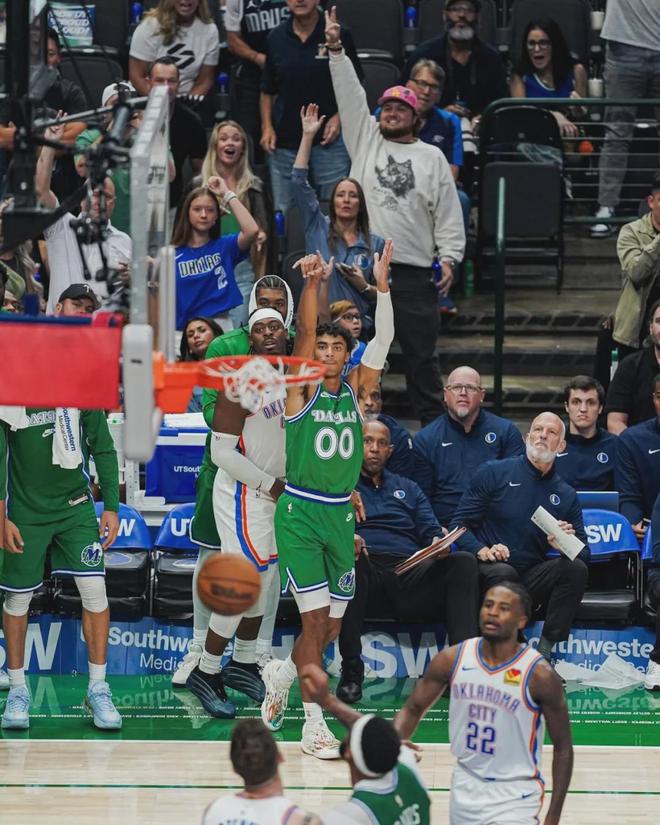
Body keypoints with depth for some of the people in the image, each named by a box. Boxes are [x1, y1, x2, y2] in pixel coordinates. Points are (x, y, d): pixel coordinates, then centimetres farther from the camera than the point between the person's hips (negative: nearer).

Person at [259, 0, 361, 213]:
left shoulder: (339, 35, -2)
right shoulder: (277, 38, 6)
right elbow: (267, 91, 13)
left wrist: (339, 117, -10)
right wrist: (267, 127, 1)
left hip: (327, 139, -3)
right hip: (284, 142, 3)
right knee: (284, 213, 6)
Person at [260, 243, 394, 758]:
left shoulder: (355, 391, 6)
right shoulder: (301, 389, -2)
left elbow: (383, 341, -6)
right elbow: (304, 331, -17)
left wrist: (382, 285, -19)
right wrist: (312, 284, -32)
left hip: (341, 514, 5)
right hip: (300, 512, -5)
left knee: (331, 628, 9)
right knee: (316, 619, -11)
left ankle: (281, 674, 37)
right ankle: (314, 724, -7)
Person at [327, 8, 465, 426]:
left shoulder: (433, 158, 8)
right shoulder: (365, 139, 11)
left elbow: (449, 215, 5)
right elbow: (351, 95, 2)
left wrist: (450, 258, -5)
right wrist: (335, 49, -8)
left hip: (414, 273, -1)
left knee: (422, 355, 2)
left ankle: (434, 425, 8)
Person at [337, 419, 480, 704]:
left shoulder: (407, 489, 32)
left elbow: (431, 531, 21)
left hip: (412, 579, 4)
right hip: (366, 575, -4)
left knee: (464, 561, -23)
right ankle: (351, 670, -35)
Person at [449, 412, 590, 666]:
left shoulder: (566, 495, 13)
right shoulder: (494, 473, 4)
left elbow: (584, 554, 11)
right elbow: (459, 524, 1)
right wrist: (482, 551, -20)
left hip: (533, 578, 3)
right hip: (488, 573, -3)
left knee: (576, 568, -24)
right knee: (504, 573, -37)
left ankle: (545, 650, -22)